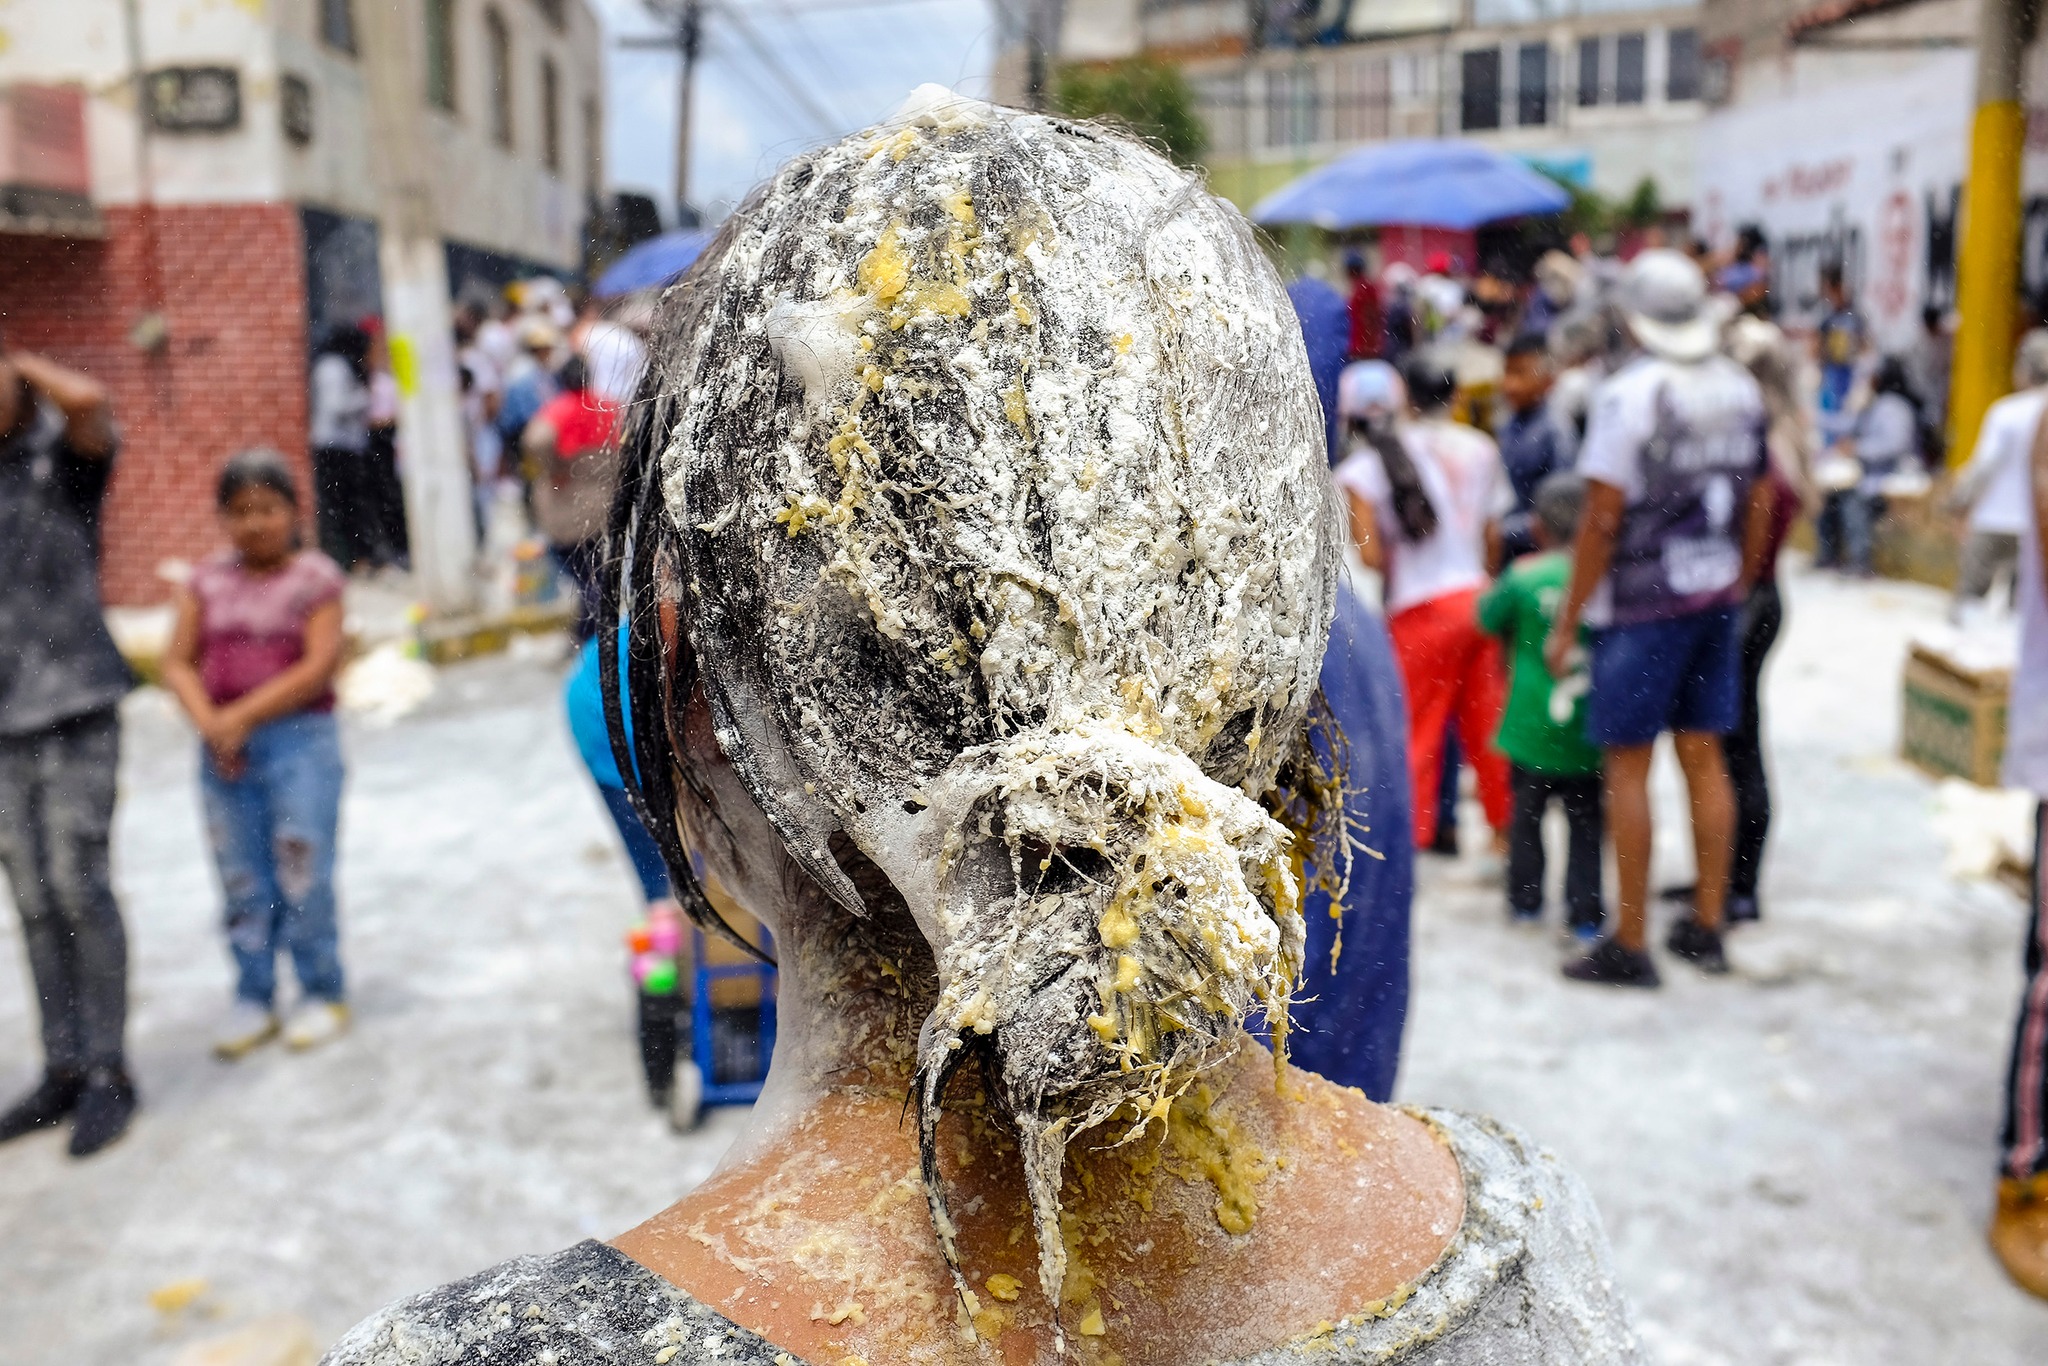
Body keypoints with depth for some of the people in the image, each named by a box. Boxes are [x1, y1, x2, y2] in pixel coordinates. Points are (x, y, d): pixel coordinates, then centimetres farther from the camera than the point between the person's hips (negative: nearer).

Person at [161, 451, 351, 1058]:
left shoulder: (316, 577, -3)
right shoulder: (207, 582, 9)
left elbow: (320, 666, -11)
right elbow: (178, 662, 6)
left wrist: (243, 716, -12)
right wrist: (209, 722, -11)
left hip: (299, 740, -4)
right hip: (224, 750, 4)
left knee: (303, 873, -2)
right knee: (241, 881, 9)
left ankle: (322, 993, 13)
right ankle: (252, 997, 20)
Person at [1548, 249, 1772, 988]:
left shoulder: (1627, 394, -14)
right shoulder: (1741, 389, 7)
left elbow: (1602, 519, -15)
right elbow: (1758, 506, 12)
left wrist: (1567, 622, -9)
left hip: (1641, 604, -6)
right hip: (1715, 598, 7)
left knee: (1628, 766, 0)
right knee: (1704, 758, 12)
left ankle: (1629, 946, 6)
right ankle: (1706, 928, 22)